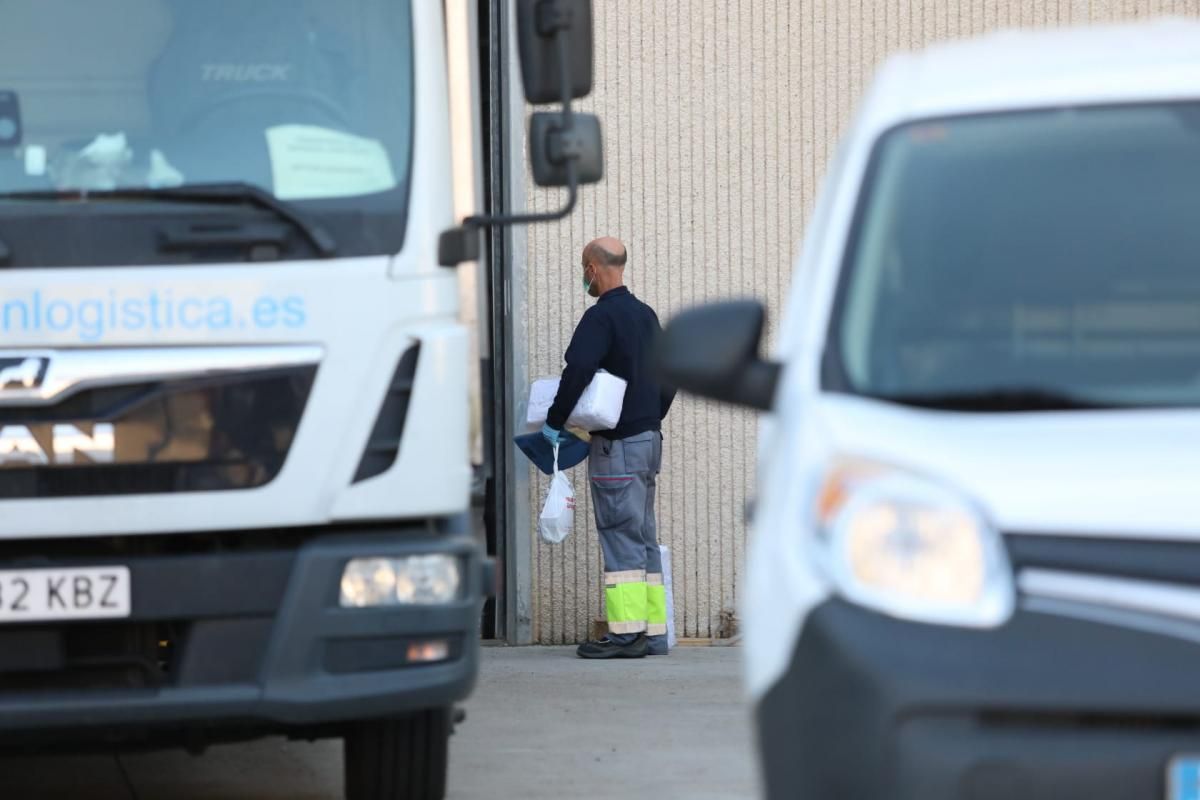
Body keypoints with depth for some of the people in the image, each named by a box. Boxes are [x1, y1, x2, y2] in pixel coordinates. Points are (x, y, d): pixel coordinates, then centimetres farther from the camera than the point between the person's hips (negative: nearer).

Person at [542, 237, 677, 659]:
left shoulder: (601, 317, -12)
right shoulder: (646, 315, 15)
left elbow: (577, 371, -23)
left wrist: (554, 422, -14)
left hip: (616, 445, -8)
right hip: (650, 438, 8)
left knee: (621, 536, -9)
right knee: (644, 536, 10)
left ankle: (626, 632, -11)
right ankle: (653, 630, 10)